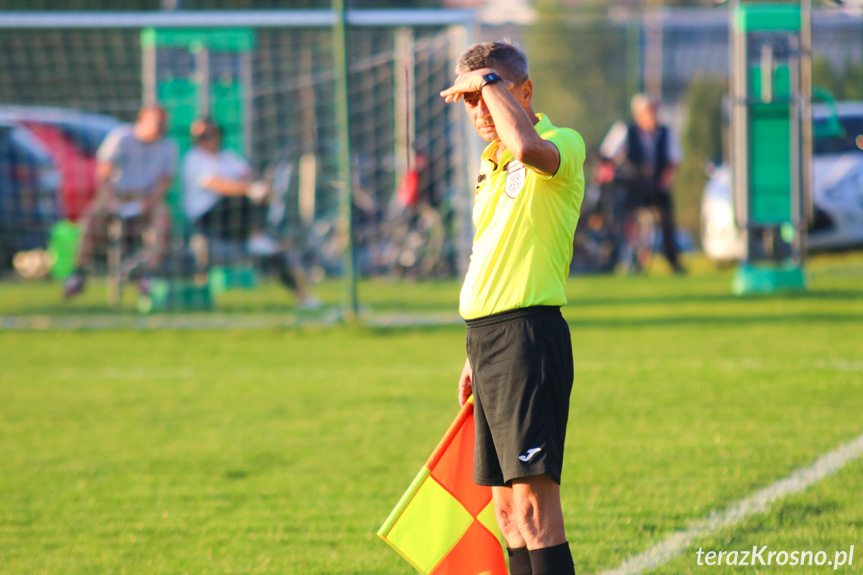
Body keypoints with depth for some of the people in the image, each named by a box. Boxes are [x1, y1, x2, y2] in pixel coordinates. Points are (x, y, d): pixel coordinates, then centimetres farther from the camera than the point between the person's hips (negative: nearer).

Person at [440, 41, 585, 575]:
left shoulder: (564, 145, -7)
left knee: (534, 494, -15)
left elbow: (530, 148, -34)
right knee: (506, 505, 9)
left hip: (530, 336, -9)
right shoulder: (491, 167, 19)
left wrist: (491, 82, -18)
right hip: (487, 336, 9)